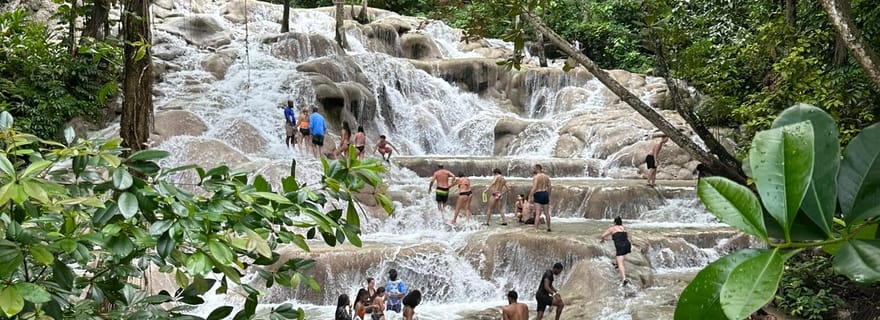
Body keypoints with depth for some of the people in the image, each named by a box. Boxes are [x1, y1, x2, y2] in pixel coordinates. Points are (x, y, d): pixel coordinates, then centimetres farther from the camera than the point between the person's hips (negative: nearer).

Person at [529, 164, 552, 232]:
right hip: (545, 194, 6)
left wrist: (530, 197, -14)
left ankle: (536, 229, -12)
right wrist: (548, 196, 21)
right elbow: (549, 187, 12)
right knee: (546, 213, 14)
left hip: (538, 194, -6)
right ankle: (548, 228, 24)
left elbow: (534, 188, -16)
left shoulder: (535, 177, -9)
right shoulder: (546, 177, 11)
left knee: (537, 213, -8)